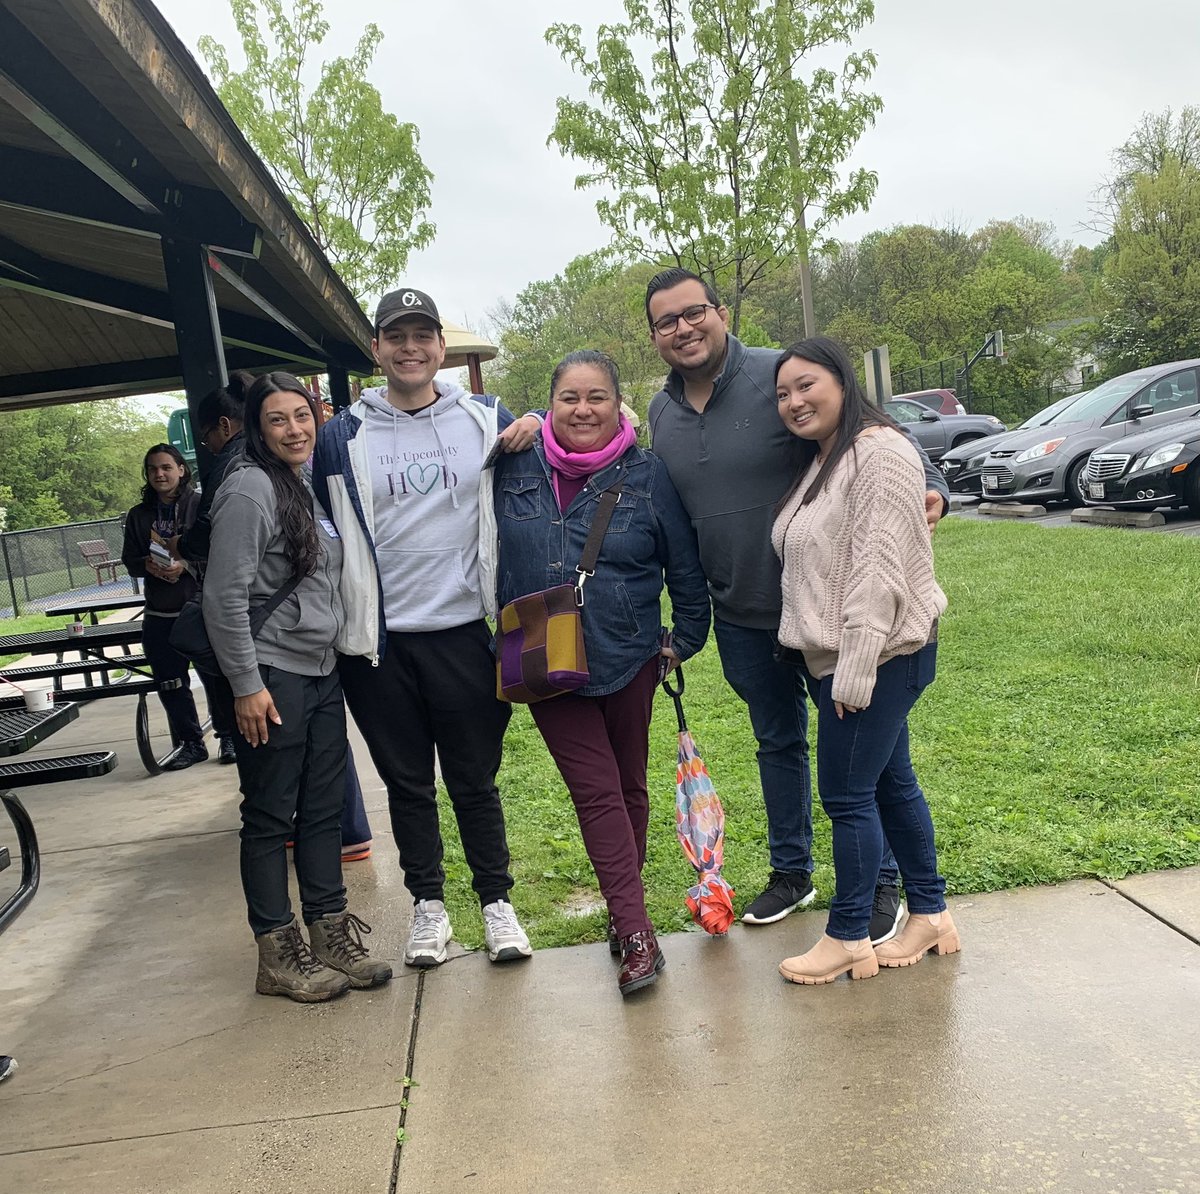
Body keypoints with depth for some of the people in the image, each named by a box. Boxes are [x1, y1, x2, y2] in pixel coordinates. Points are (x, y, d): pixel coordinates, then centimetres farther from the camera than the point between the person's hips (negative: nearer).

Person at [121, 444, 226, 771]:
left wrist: (186, 565, -21)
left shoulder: (202, 505, -5)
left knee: (215, 677, 1)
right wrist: (149, 566, -11)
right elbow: (130, 560, 11)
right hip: (159, 615, 5)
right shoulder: (138, 515, 10)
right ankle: (191, 743, 21)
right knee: (170, 684, 9)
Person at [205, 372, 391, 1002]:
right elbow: (225, 596, -17)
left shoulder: (310, 488, 14)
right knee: (270, 818, 2)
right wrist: (246, 685, -18)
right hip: (271, 677, -8)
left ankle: (331, 937, 23)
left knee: (324, 809, 12)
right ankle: (277, 956, 13)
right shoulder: (250, 489, -12)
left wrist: (343, 650, 17)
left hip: (322, 673, 8)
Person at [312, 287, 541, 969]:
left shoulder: (486, 420, 4)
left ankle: (497, 901, 23)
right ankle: (429, 904, 27)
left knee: (475, 778, 9)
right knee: (406, 781, 12)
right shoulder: (343, 435, 4)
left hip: (463, 631, 0)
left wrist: (535, 428, -3)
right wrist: (341, 603, 5)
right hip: (378, 639, 1)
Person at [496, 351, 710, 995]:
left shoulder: (647, 475, -5)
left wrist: (685, 640, 7)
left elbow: (685, 567, 3)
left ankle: (624, 910, 30)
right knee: (597, 791, -4)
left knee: (628, 787, 13)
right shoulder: (516, 467, -2)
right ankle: (636, 935, -1)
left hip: (629, 660, 0)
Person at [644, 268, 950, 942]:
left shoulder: (780, 376, -13)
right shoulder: (661, 415, 6)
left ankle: (881, 884, 21)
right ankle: (792, 873, 35)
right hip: (741, 619, 5)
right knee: (777, 743, 19)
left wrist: (929, 485, -30)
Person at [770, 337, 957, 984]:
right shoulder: (819, 461, 16)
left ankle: (848, 937, 12)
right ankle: (930, 914, 28)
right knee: (889, 782, 16)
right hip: (836, 658, 10)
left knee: (847, 794, -2)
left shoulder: (878, 453, -16)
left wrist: (854, 674, -23)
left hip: (879, 657, -10)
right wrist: (835, 669, 13)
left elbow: (878, 572, -22)